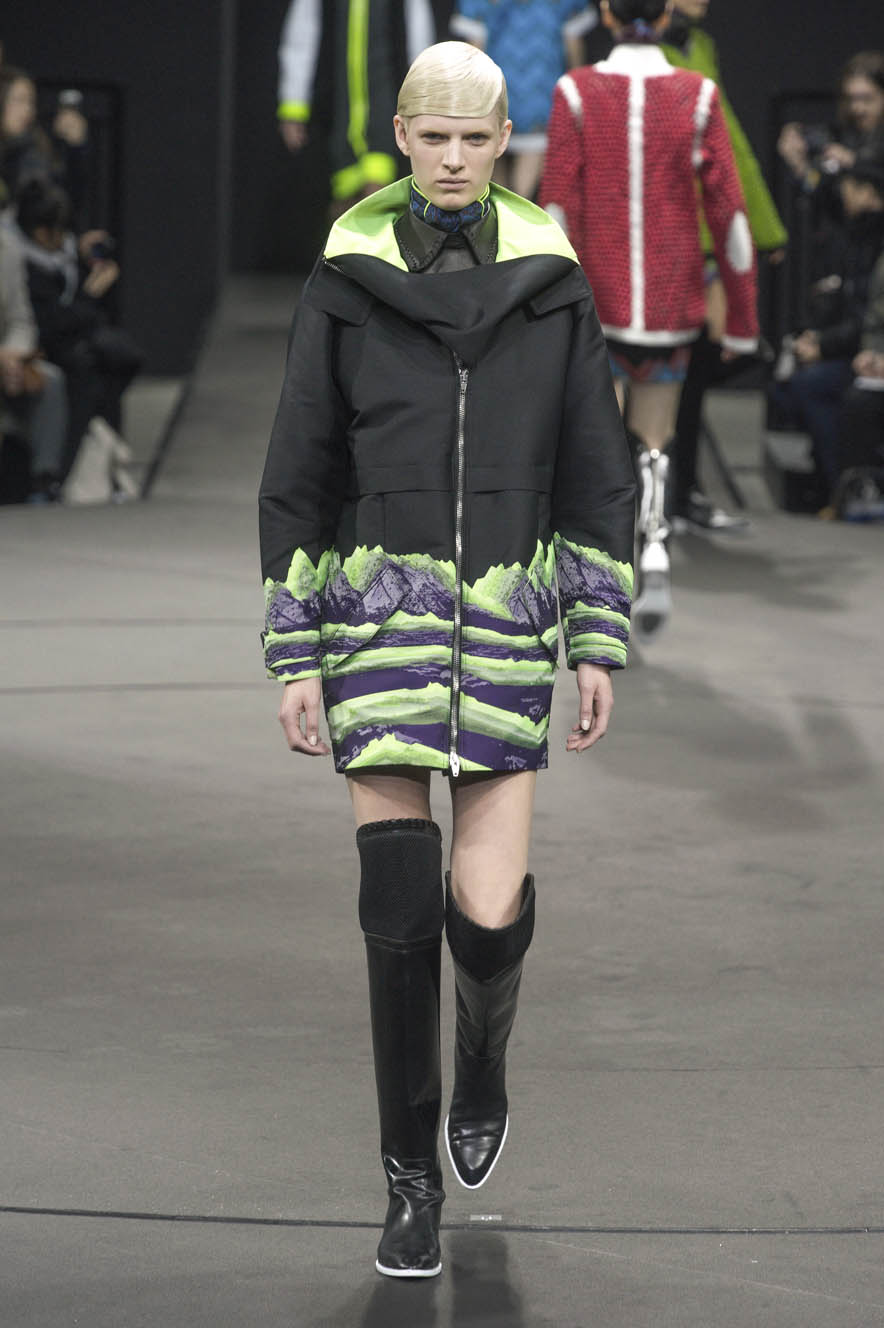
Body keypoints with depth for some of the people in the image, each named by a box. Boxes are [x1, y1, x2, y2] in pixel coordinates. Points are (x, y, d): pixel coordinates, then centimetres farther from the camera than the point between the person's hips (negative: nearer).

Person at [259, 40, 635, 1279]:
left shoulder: (550, 282, 4)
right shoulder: (347, 284, 1)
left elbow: (598, 472, 7)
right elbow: (298, 478, 5)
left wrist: (601, 641, 1)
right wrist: (294, 654, 0)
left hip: (508, 618, 1)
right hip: (378, 607, 0)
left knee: (489, 911, -6)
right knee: (400, 905, -4)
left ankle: (485, 1050, 30)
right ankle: (413, 1181, 9)